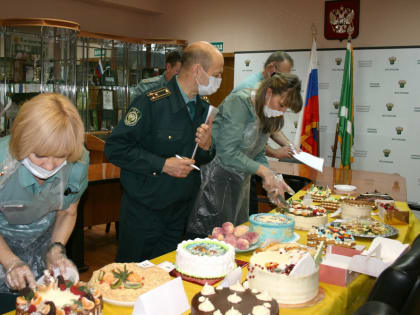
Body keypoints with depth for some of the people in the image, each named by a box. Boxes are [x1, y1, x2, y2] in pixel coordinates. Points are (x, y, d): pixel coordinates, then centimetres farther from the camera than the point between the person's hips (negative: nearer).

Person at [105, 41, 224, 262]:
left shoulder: (204, 108, 6)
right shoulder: (152, 103, -18)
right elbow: (115, 148, -19)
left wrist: (207, 148, -8)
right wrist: (162, 164, -22)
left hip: (182, 211, 6)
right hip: (144, 211, -6)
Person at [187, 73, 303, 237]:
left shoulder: (266, 115, 6)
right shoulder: (239, 102, -19)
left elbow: (259, 154, 11)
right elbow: (228, 152, -25)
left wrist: (272, 179, -6)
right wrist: (263, 171, -24)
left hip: (240, 183, 8)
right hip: (216, 179, -8)